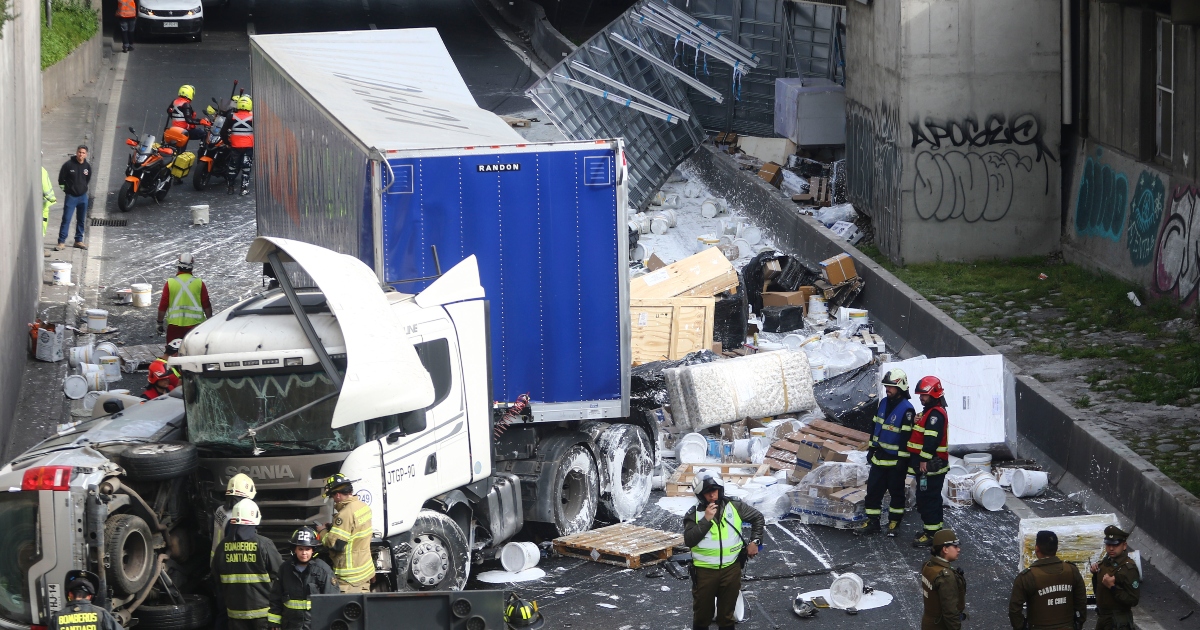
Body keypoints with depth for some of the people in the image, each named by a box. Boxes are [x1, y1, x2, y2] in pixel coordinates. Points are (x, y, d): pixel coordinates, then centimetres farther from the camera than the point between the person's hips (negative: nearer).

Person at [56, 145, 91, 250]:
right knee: (66, 219, -8)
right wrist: (67, 187, 0)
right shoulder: (68, 165, -11)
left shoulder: (87, 166, 1)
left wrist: (83, 188, 12)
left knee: (81, 220, 12)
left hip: (83, 196, 4)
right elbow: (61, 179, -2)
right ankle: (61, 242, -7)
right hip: (71, 196, -4)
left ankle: (79, 241, 24)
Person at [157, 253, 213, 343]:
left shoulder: (170, 283, -3)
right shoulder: (199, 283, -2)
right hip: (194, 323, 0)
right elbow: (206, 306, 1)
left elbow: (163, 306, -1)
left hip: (174, 324, 0)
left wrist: (160, 323, 9)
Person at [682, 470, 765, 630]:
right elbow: (688, 540, -17)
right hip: (705, 570, -1)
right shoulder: (694, 514, -5)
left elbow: (758, 518, 13)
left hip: (731, 568, 1)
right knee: (702, 611, 8)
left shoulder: (735, 507, -1)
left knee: (727, 612, 13)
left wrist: (754, 541, 6)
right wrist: (706, 520, -21)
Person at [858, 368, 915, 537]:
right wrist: (871, 448, 17)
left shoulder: (907, 409, -18)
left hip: (895, 459, -7)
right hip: (879, 457, 7)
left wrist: (903, 459, -19)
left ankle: (894, 523, 20)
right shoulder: (884, 403, 6)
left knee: (896, 491, 8)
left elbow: (907, 436, -19)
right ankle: (872, 522, 15)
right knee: (873, 489, 7)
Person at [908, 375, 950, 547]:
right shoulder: (929, 412, 18)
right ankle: (935, 528, 27)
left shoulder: (936, 414, -17)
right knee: (932, 497, 18)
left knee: (927, 498, -10)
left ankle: (931, 533, -9)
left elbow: (931, 439, -24)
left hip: (932, 464, -11)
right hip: (927, 464, 11)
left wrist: (925, 460, -25)